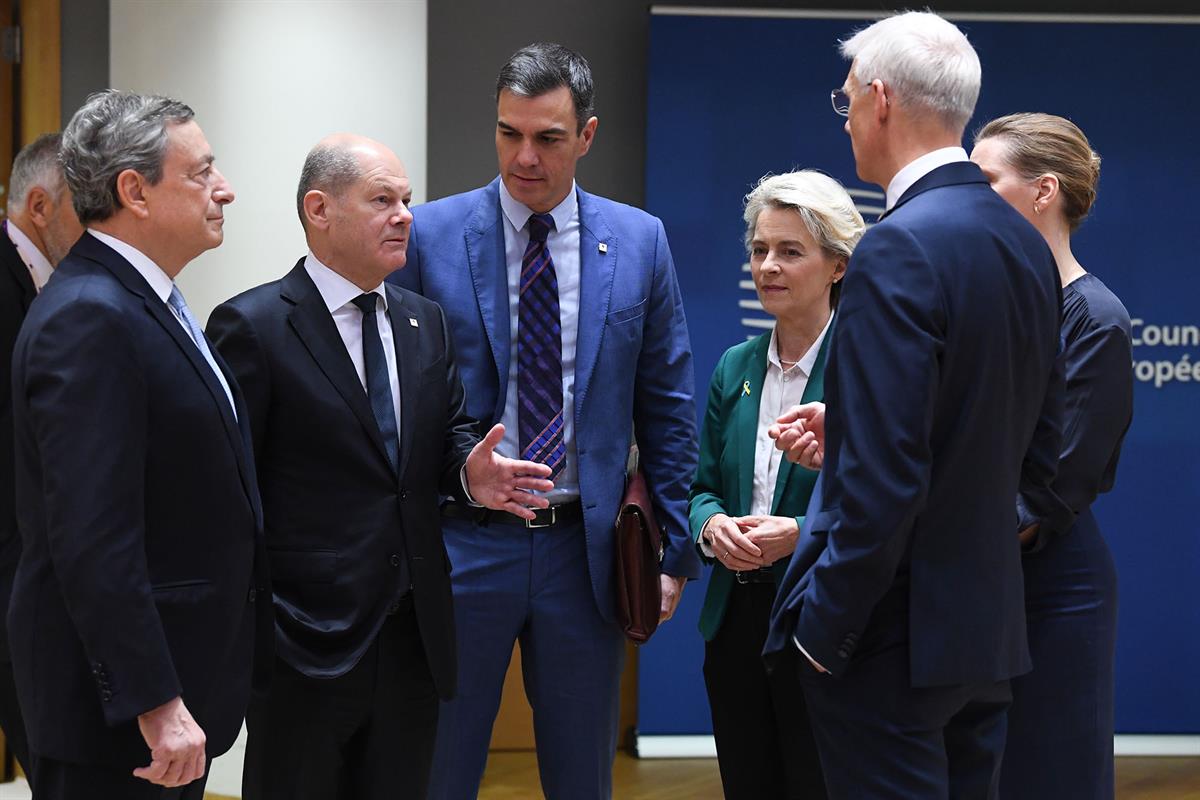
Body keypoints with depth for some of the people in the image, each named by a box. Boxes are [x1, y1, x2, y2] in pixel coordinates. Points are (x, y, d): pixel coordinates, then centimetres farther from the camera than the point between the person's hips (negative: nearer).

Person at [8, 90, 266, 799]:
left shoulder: (145, 303, 12)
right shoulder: (88, 319, -19)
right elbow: (92, 541, -25)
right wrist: (156, 706, -25)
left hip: (177, 675, 9)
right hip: (118, 710, -9)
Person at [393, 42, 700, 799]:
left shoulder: (639, 242, 3)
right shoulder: (430, 236, -3)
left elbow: (668, 410, 7)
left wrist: (673, 549, 4)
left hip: (586, 550, 2)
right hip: (461, 545, -1)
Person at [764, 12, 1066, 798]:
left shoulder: (898, 249, -19)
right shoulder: (1026, 242, 8)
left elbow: (885, 478, -23)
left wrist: (823, 626, -13)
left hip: (894, 637, -9)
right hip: (988, 626, 9)